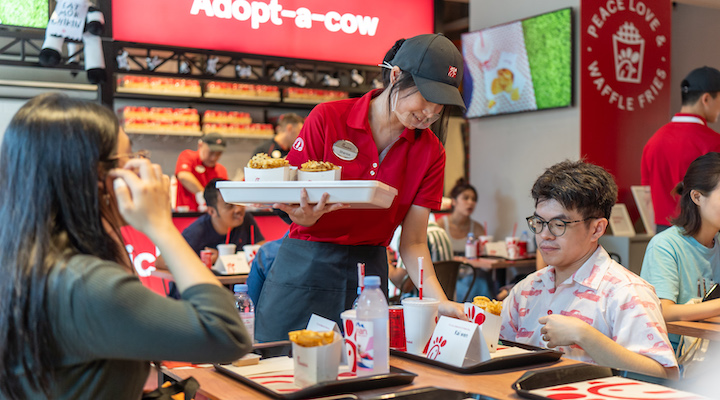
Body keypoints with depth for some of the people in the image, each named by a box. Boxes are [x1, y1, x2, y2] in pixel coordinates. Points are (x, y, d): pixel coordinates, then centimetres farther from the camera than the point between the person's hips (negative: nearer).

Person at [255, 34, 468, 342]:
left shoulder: (430, 152, 0)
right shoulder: (328, 118, -8)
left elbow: (413, 242, -1)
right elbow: (288, 198, -6)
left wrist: (440, 301, -15)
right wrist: (306, 217, -29)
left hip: (369, 275, 2)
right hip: (304, 269, -2)